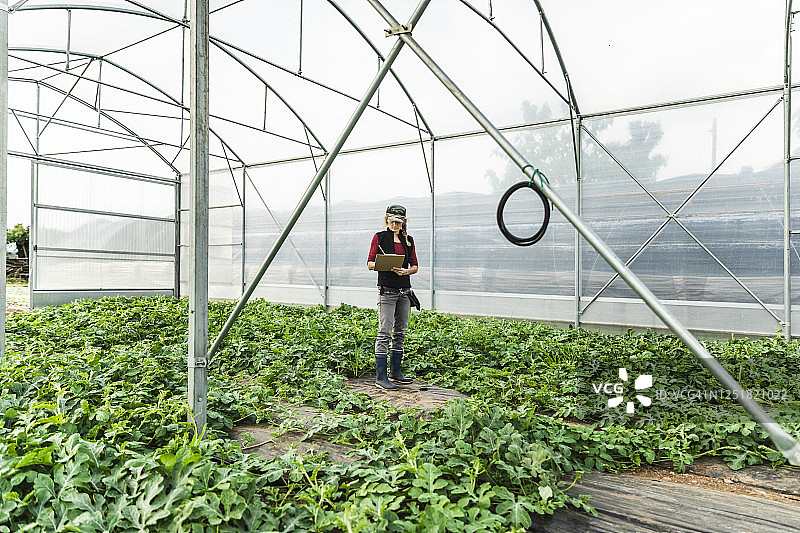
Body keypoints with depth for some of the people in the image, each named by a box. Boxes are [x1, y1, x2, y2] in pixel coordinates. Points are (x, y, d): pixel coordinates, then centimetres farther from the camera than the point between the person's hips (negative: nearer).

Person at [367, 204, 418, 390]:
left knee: (400, 333, 10)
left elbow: (415, 266, 12)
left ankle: (395, 373, 22)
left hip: (404, 290, 6)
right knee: (384, 333, -8)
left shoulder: (408, 240, 13)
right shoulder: (379, 237, 1)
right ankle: (380, 377, -3)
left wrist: (406, 271, -9)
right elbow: (370, 263, -1)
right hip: (387, 290, -5)